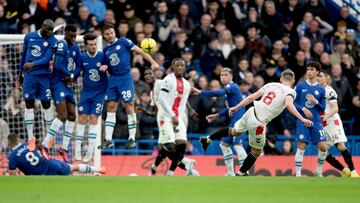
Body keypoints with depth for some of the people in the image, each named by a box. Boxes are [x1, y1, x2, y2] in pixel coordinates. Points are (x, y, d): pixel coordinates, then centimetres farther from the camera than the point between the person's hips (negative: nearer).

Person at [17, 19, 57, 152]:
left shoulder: (52, 41, -3)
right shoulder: (29, 36, 7)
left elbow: (47, 58, -16)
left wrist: (33, 64, -31)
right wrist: (21, 74, 20)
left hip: (44, 76, -2)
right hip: (29, 75, 2)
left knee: (46, 105, 1)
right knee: (29, 105, 0)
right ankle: (30, 137, 4)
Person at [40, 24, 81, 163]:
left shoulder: (75, 48, 12)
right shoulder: (62, 45, -14)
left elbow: (78, 67, 14)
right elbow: (58, 65, -23)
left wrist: (71, 77, -5)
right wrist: (70, 76, -9)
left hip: (67, 83, 9)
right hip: (57, 82, -9)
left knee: (72, 116, 5)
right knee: (62, 115, -19)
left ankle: (64, 148, 13)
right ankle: (45, 145, -16)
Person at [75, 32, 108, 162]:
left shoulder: (102, 56, -6)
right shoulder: (82, 57, -3)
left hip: (99, 93, -2)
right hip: (86, 92, 2)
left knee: (93, 119, -7)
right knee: (82, 118, -2)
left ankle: (90, 152, -3)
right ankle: (77, 150, 5)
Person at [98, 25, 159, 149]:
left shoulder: (123, 42, -1)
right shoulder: (105, 50, 14)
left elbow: (140, 51, -4)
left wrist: (152, 62, -14)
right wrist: (104, 67, -2)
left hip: (125, 77, -5)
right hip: (113, 79, 5)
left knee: (129, 106, -6)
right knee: (110, 106, 2)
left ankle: (132, 139, -2)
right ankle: (108, 139, 4)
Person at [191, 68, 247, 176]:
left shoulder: (232, 87, -10)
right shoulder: (228, 88, 18)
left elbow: (219, 93, -27)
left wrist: (200, 92, -26)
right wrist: (217, 115, 20)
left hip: (239, 121, -11)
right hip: (233, 122, 11)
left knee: (238, 145, -19)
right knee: (224, 144, 16)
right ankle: (230, 173, 20)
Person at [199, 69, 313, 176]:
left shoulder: (271, 85, 13)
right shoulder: (290, 92, -3)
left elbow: (252, 97, 13)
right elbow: (289, 104, -25)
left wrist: (236, 107, 20)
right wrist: (302, 119, -31)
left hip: (251, 112, 6)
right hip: (258, 123, -6)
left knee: (235, 131, 35)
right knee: (257, 151, 17)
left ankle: (208, 139, 44)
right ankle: (242, 173, 28)